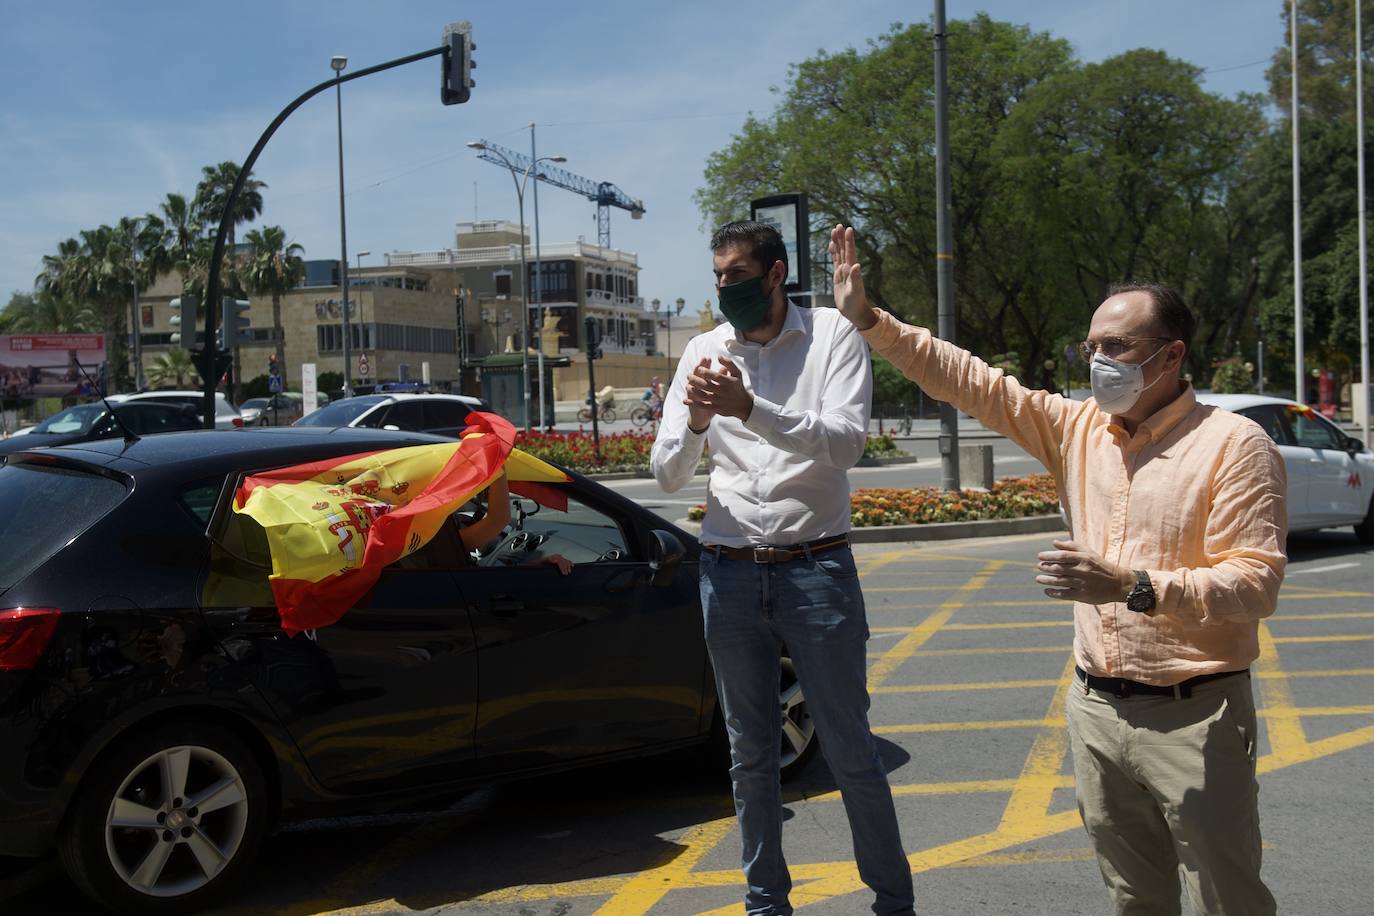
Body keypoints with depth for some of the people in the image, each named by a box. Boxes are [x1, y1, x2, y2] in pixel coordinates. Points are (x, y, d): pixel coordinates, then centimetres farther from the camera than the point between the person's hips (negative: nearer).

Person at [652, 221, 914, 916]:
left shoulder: (832, 334, -2)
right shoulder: (704, 350, 7)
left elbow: (847, 442, -16)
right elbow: (667, 474, 4)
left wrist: (750, 408, -27)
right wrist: (696, 422, -17)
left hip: (816, 567, -3)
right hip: (729, 572, 3)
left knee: (850, 749, 2)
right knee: (751, 753, 13)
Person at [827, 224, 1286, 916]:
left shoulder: (1233, 444, -11)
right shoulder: (1079, 430, 6)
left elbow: (1257, 581, -18)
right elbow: (973, 383, 4)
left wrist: (1133, 587, -30)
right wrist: (868, 320, -1)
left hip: (1192, 717, -5)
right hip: (1097, 707, 6)